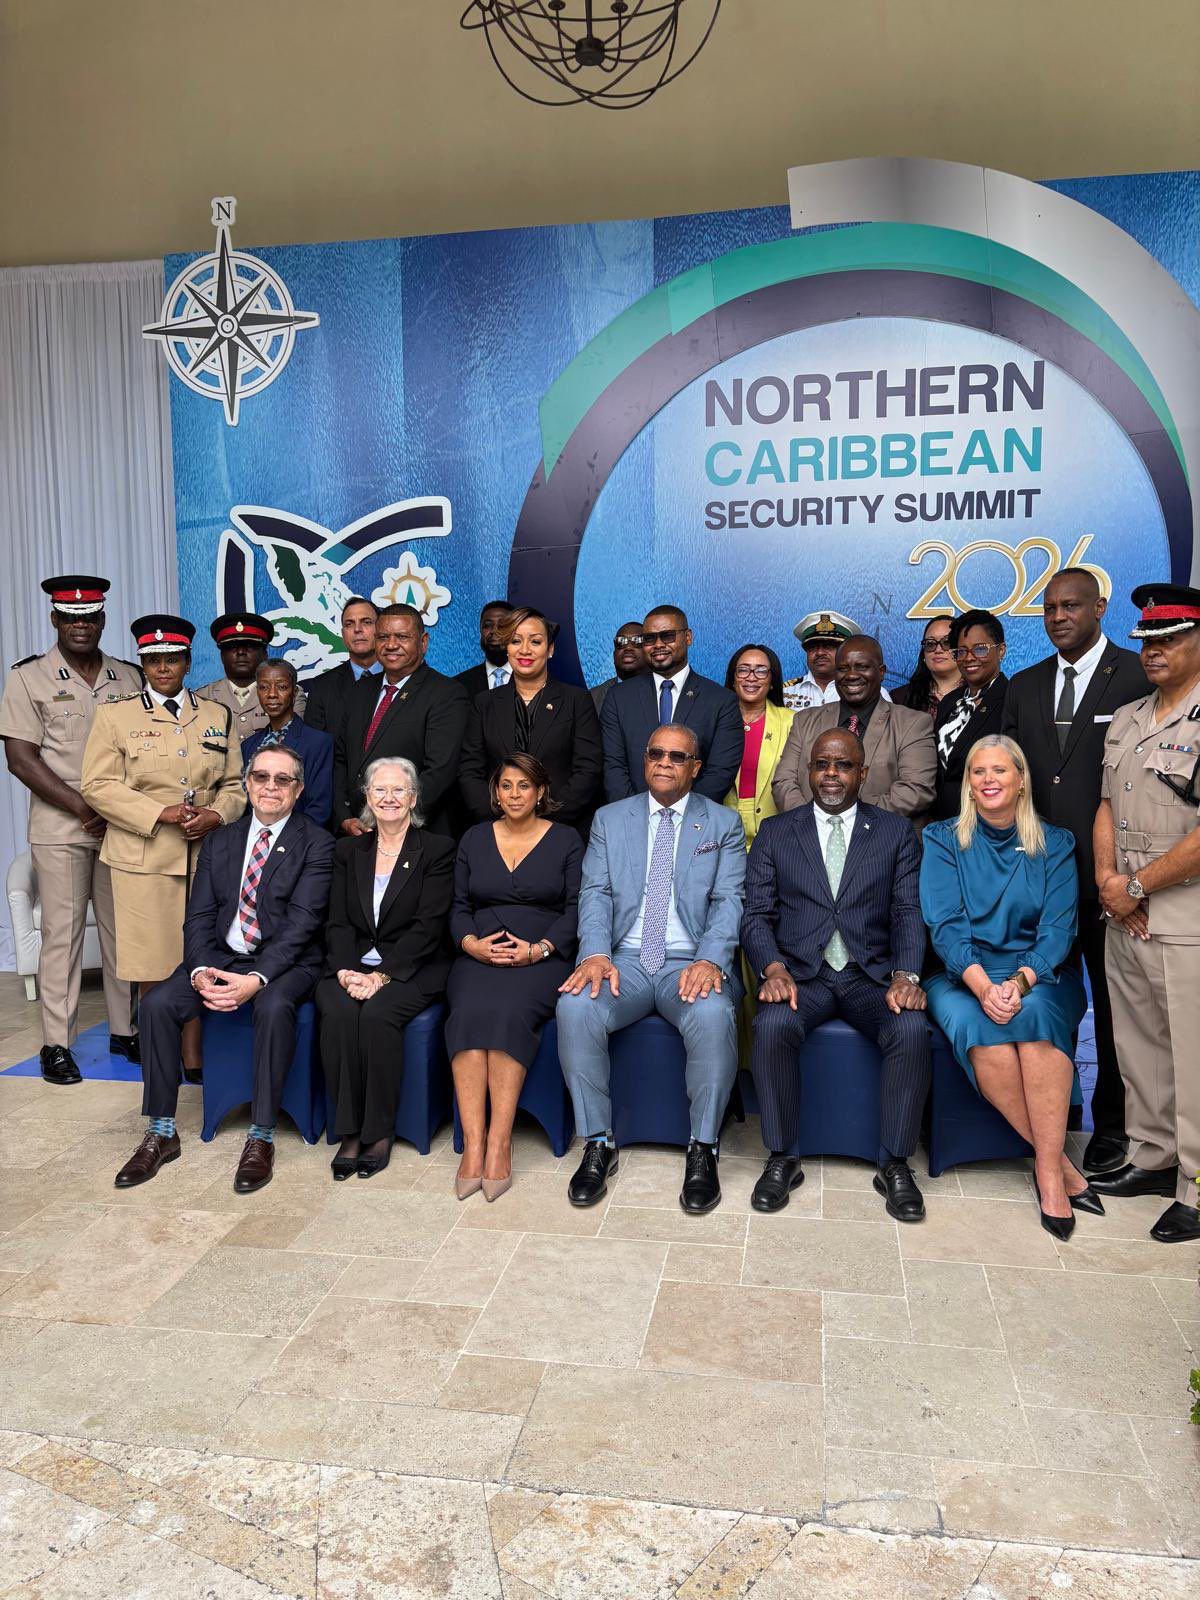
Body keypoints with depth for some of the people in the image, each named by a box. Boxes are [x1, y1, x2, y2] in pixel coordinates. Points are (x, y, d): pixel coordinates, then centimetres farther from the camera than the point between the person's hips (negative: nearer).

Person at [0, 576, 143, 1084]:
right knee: (63, 932, 0)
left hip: (122, 827, 3)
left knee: (122, 929, 8)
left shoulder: (128, 677, 9)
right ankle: (56, 1044, 8)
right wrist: (83, 809, -12)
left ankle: (126, 1030, 18)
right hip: (60, 830, -3)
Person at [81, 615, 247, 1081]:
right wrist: (161, 813, -12)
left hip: (206, 855, 2)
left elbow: (235, 783, 14)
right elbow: (97, 786, -2)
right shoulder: (114, 716, 5)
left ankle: (194, 1056, 14)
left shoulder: (218, 716, 14)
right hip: (144, 858, -2)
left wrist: (217, 815, -7)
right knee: (152, 962, 0)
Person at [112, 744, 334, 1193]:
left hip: (284, 963, -4)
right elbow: (198, 917, 6)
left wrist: (257, 979, -25)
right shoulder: (220, 841, 12)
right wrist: (201, 971, -14)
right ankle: (161, 1134, -6)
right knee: (157, 1003, -19)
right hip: (221, 956, 5)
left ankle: (261, 1139, -22)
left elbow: (301, 923, -13)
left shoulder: (316, 844, -3)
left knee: (274, 1007, -35)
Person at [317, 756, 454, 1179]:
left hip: (413, 968, -3)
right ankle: (348, 1131, -17)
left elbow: (427, 927, -8)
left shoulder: (437, 850, 1)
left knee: (377, 1014, -31)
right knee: (338, 1013, -28)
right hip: (352, 965, 3)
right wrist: (348, 970, -13)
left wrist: (382, 975, -18)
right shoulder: (348, 850, 14)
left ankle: (379, 1132, -16)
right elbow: (338, 922, 6)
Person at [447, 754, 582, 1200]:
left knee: (508, 1011, -33)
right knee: (470, 1011, -30)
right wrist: (471, 942, -7)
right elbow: (459, 907, 14)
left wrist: (538, 949, -13)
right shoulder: (474, 839, 18)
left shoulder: (566, 840, 10)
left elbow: (576, 908, 2)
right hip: (479, 955, 2)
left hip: (542, 958, -2)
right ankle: (473, 1144, -32)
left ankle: (499, 1142, -30)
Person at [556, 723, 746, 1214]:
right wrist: (595, 953, -15)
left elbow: (728, 900, -1)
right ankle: (598, 1144, -11)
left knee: (714, 1014, -34)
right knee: (575, 1007, -29)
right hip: (625, 960, 2)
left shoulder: (723, 824, 10)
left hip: (692, 965, -1)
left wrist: (710, 960, -20)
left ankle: (703, 1149, -14)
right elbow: (596, 892, 4)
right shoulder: (610, 819, 14)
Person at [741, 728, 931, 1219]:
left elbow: (908, 912, 3)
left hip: (872, 974, 0)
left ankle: (894, 1164, -10)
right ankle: (782, 1158, -12)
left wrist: (905, 975, -16)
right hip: (800, 972, 0)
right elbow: (756, 915, 4)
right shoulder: (775, 833, 10)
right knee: (773, 1024, -31)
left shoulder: (895, 832, 11)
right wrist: (773, 968, -16)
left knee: (912, 1029, -29)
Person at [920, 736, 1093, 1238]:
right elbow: (945, 924, -5)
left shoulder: (1055, 844, 9)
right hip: (962, 973, 0)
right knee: (975, 1027, -33)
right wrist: (983, 986, -22)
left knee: (1035, 1014, -34)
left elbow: (1058, 928, -1)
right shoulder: (943, 839, 7)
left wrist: (1020, 981, -20)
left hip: (1037, 974, 1)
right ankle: (1059, 1162, -20)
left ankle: (1047, 1170, -27)